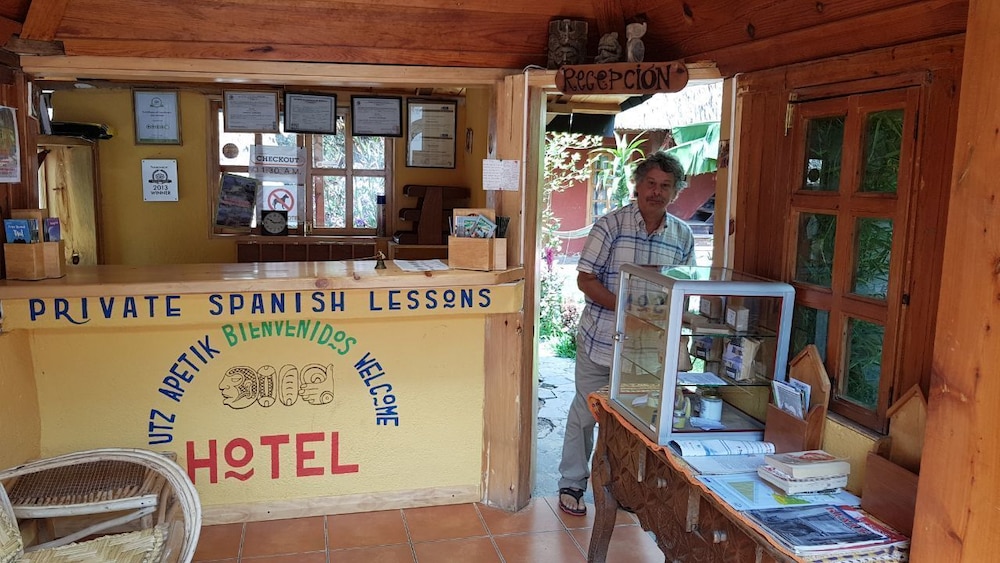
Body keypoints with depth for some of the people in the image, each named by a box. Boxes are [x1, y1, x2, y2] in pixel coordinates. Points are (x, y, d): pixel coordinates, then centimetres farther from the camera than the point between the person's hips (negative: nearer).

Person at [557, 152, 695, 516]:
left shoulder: (683, 235, 4)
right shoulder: (610, 225, -9)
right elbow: (585, 280, -10)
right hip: (600, 339, -3)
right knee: (585, 413, 7)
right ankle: (572, 484, 23)